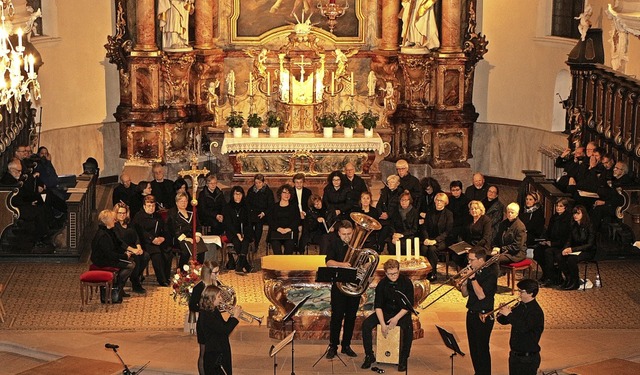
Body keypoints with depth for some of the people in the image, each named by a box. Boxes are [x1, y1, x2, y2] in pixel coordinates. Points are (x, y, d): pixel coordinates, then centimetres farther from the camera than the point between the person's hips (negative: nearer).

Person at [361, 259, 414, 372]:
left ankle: (403, 358, -18)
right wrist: (382, 324, -23)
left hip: (402, 313, -2)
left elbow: (409, 305, -11)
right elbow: (378, 306, -9)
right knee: (366, 324, -21)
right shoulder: (382, 284, -7)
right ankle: (369, 356, -9)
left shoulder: (406, 282, -11)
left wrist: (396, 318, -23)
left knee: (408, 327, -35)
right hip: (385, 312, 2)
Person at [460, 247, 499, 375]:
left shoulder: (490, 274, -16)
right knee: (473, 348, 16)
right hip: (471, 314, 8)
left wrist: (472, 278, -20)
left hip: (483, 316, -8)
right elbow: (465, 294, 12)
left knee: (482, 349, -2)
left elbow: (481, 295, -24)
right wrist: (464, 282, -8)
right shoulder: (474, 272, 6)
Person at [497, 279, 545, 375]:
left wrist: (509, 314, -26)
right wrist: (501, 313, -10)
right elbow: (504, 321, 12)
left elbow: (523, 328, -32)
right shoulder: (519, 306, 7)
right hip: (514, 355, 8)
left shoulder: (536, 311, -18)